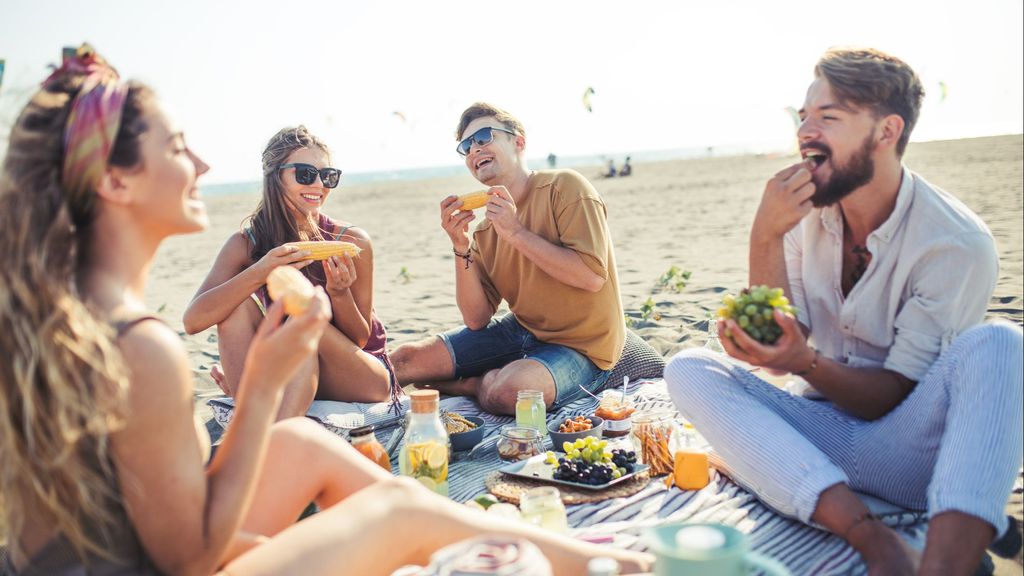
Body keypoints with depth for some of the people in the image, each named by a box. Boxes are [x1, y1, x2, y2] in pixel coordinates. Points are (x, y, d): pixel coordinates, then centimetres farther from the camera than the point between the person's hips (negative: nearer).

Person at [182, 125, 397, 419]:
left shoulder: (352, 242, -12)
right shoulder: (245, 244, -8)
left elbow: (360, 340, -7)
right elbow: (193, 320, -22)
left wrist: (339, 293, -28)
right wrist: (258, 273, -36)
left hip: (364, 377, -2)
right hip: (290, 377, 2)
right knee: (238, 306, -22)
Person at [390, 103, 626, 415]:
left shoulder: (565, 187, -12)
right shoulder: (484, 230, 4)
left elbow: (592, 277, -23)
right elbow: (477, 320, -1)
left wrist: (517, 233, -22)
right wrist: (461, 248, -13)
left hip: (579, 346, -5)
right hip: (520, 330, 5)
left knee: (507, 393, -34)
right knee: (404, 360, -4)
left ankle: (472, 383, -1)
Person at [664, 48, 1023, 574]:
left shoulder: (958, 244, -14)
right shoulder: (805, 212, 0)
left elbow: (896, 396, -13)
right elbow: (781, 344, -6)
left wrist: (806, 364, -32)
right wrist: (765, 239, -19)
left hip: (907, 451, -4)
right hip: (824, 435, 4)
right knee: (687, 368, -17)